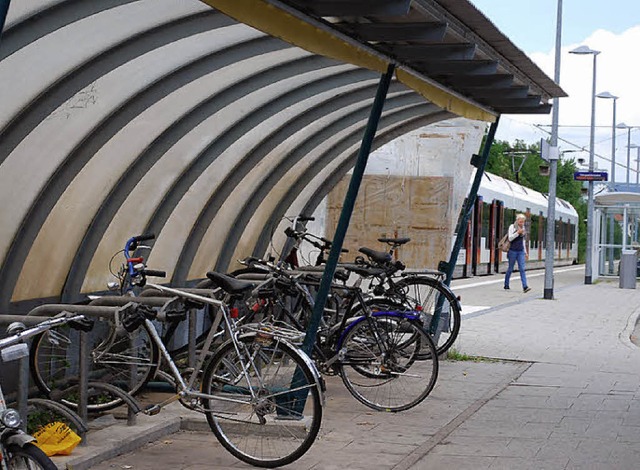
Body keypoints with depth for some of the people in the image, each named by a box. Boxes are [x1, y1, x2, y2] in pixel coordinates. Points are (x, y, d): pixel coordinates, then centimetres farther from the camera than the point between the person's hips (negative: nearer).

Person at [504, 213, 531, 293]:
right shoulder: (512, 227, -3)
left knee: (522, 269, -6)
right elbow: (510, 238, -10)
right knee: (510, 268, 5)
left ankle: (525, 286, -16)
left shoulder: (523, 228, 12)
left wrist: (526, 252, 19)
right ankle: (506, 285, 20)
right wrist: (517, 233, -21)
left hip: (521, 251, 4)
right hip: (513, 251, -4)